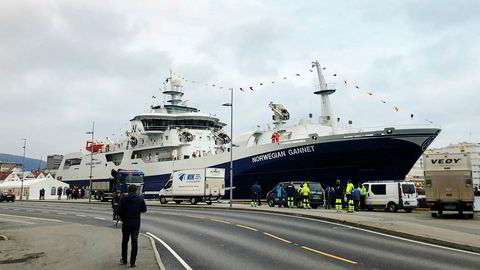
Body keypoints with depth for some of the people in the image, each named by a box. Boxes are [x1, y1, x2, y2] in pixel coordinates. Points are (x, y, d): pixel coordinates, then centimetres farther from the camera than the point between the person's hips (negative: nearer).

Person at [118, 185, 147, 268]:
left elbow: (119, 211, -9)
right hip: (136, 224, 0)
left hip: (126, 223, 0)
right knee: (134, 242, 5)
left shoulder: (123, 199, -7)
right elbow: (144, 209, 3)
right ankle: (132, 262, 3)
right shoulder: (140, 199, -4)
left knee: (125, 241, 17)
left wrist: (123, 219, 7)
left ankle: (124, 260, 25)